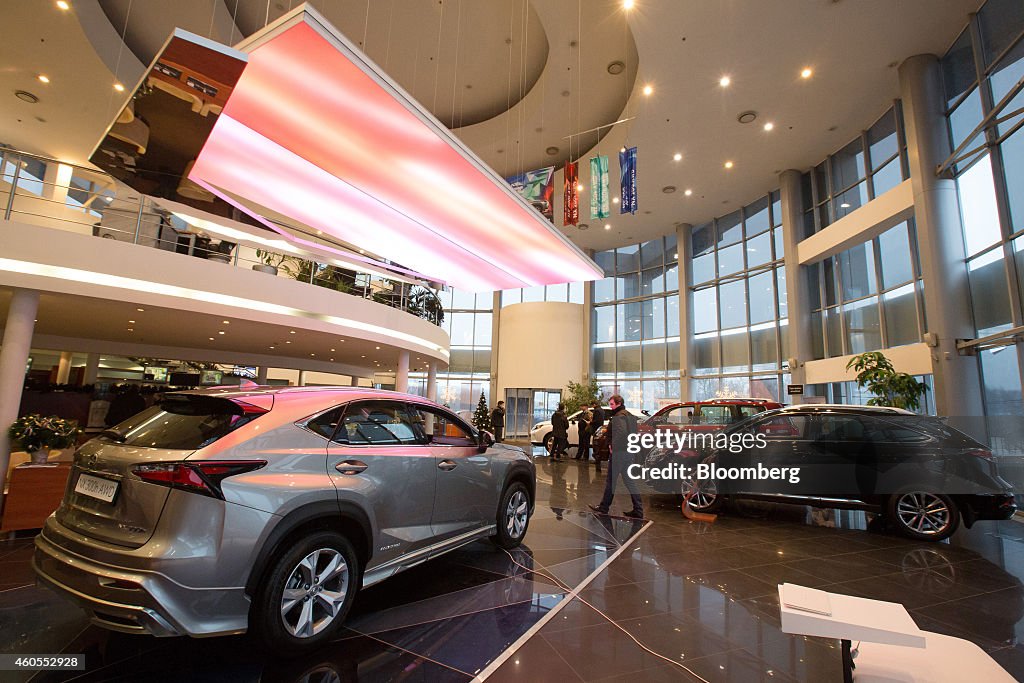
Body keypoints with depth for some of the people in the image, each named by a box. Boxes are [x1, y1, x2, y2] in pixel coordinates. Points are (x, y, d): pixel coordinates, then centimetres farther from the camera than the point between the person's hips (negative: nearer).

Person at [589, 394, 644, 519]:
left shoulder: (619, 416, -14)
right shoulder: (630, 415, 17)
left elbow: (622, 432, -29)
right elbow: (633, 432, 22)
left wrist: (613, 446, -19)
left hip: (619, 452, -9)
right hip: (629, 452, 10)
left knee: (611, 481, 2)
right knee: (629, 481, 12)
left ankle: (604, 507, 13)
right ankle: (638, 510, 12)